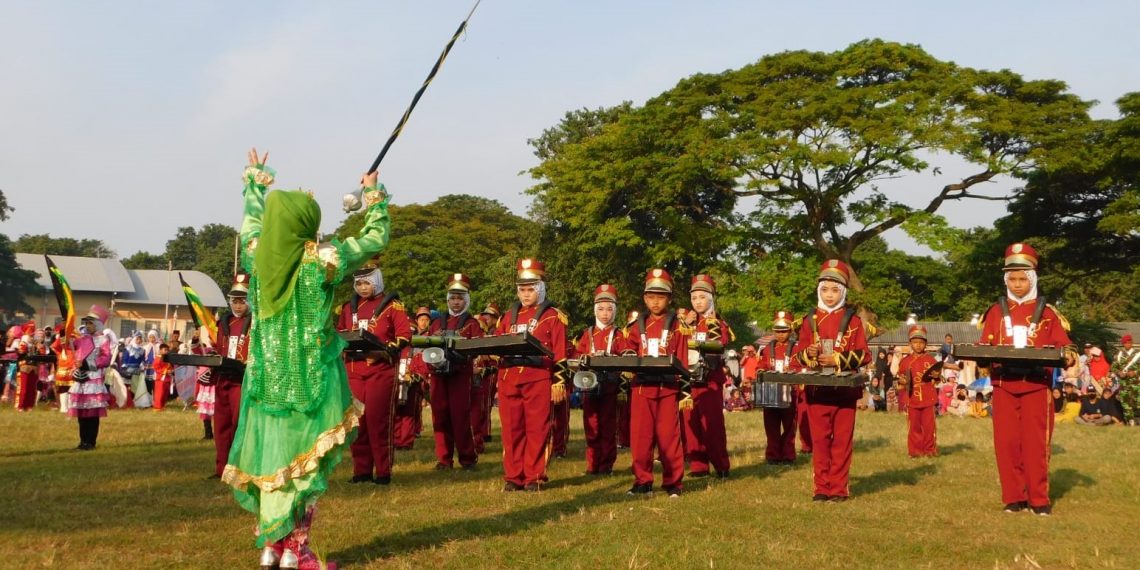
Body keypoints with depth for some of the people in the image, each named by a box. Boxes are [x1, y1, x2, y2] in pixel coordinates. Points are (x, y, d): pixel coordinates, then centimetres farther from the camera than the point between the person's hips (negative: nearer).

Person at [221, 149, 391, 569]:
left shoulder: (257, 254, -3)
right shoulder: (321, 261, -14)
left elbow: (252, 218, 19)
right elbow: (376, 238, -2)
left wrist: (255, 179, 36)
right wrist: (374, 194, 13)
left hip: (267, 377, 5)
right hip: (312, 379, -4)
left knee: (273, 459, 12)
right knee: (305, 463, 3)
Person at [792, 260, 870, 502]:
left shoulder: (852, 320, 1)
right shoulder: (810, 320, 8)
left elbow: (863, 355, -3)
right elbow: (798, 353, 9)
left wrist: (837, 359, -16)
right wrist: (808, 353, -13)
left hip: (845, 389, -2)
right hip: (817, 389, 2)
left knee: (842, 440, 3)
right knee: (819, 439, 5)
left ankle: (839, 488, 10)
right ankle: (822, 488, 12)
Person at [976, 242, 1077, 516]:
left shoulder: (1047, 312, 6)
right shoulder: (996, 311, 11)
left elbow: (1064, 345, 4)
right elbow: (984, 346, 11)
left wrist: (1068, 356, -17)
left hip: (1037, 386, -2)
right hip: (1004, 386, 2)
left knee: (1036, 442, -1)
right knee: (1007, 441, 1)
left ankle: (1039, 499, 7)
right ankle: (1013, 497, 9)